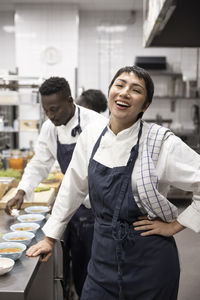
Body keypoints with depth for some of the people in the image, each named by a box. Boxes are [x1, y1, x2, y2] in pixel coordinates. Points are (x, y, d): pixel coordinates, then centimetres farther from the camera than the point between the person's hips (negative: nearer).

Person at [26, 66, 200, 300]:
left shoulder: (162, 143, -15)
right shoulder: (91, 136, -1)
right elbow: (73, 188, 9)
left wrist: (175, 225, -10)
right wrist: (50, 238, 13)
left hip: (148, 262, -3)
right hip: (102, 259, 4)